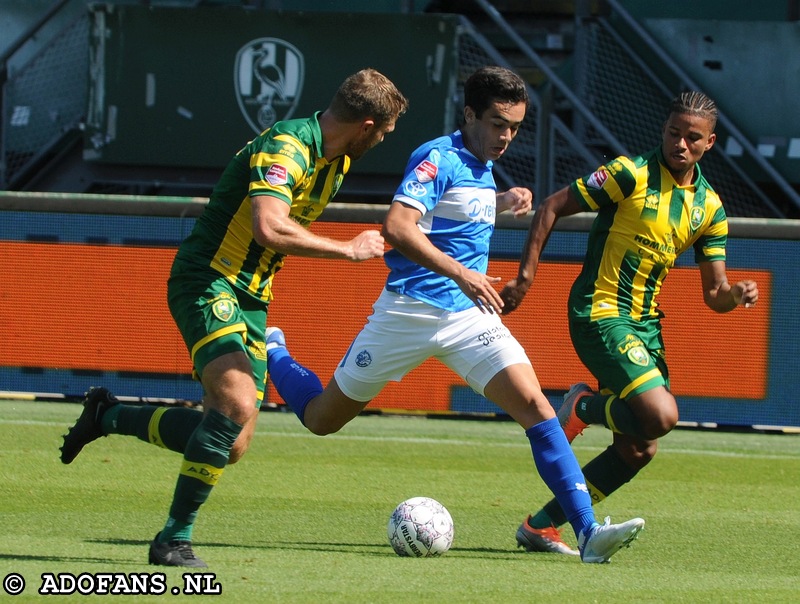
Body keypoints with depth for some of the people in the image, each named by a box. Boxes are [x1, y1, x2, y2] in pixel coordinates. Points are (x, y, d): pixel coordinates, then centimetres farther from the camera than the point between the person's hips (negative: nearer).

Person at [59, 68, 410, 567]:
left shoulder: (336, 161, 11)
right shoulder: (286, 147, -20)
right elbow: (270, 228, -34)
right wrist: (350, 250, -24)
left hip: (251, 299, 9)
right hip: (208, 282, -9)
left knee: (233, 445, 2)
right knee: (237, 404, -28)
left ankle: (108, 416, 24)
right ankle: (175, 537, -16)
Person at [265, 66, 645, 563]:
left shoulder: (481, 167, 13)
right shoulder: (438, 158, -13)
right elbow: (397, 227, -26)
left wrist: (503, 202, 17)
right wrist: (460, 274, -30)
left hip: (469, 316, 6)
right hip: (410, 311, -6)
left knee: (534, 405, -15)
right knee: (323, 419, 8)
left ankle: (587, 531, -20)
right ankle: (271, 352, 40)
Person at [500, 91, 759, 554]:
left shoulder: (710, 207, 8)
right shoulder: (632, 175, -10)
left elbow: (714, 293, 9)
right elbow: (552, 208, -6)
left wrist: (736, 295, -15)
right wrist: (526, 277, -12)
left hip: (645, 324, 8)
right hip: (601, 315, -7)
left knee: (640, 449, 6)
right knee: (662, 415, -25)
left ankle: (542, 524, 16)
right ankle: (583, 407, 4)